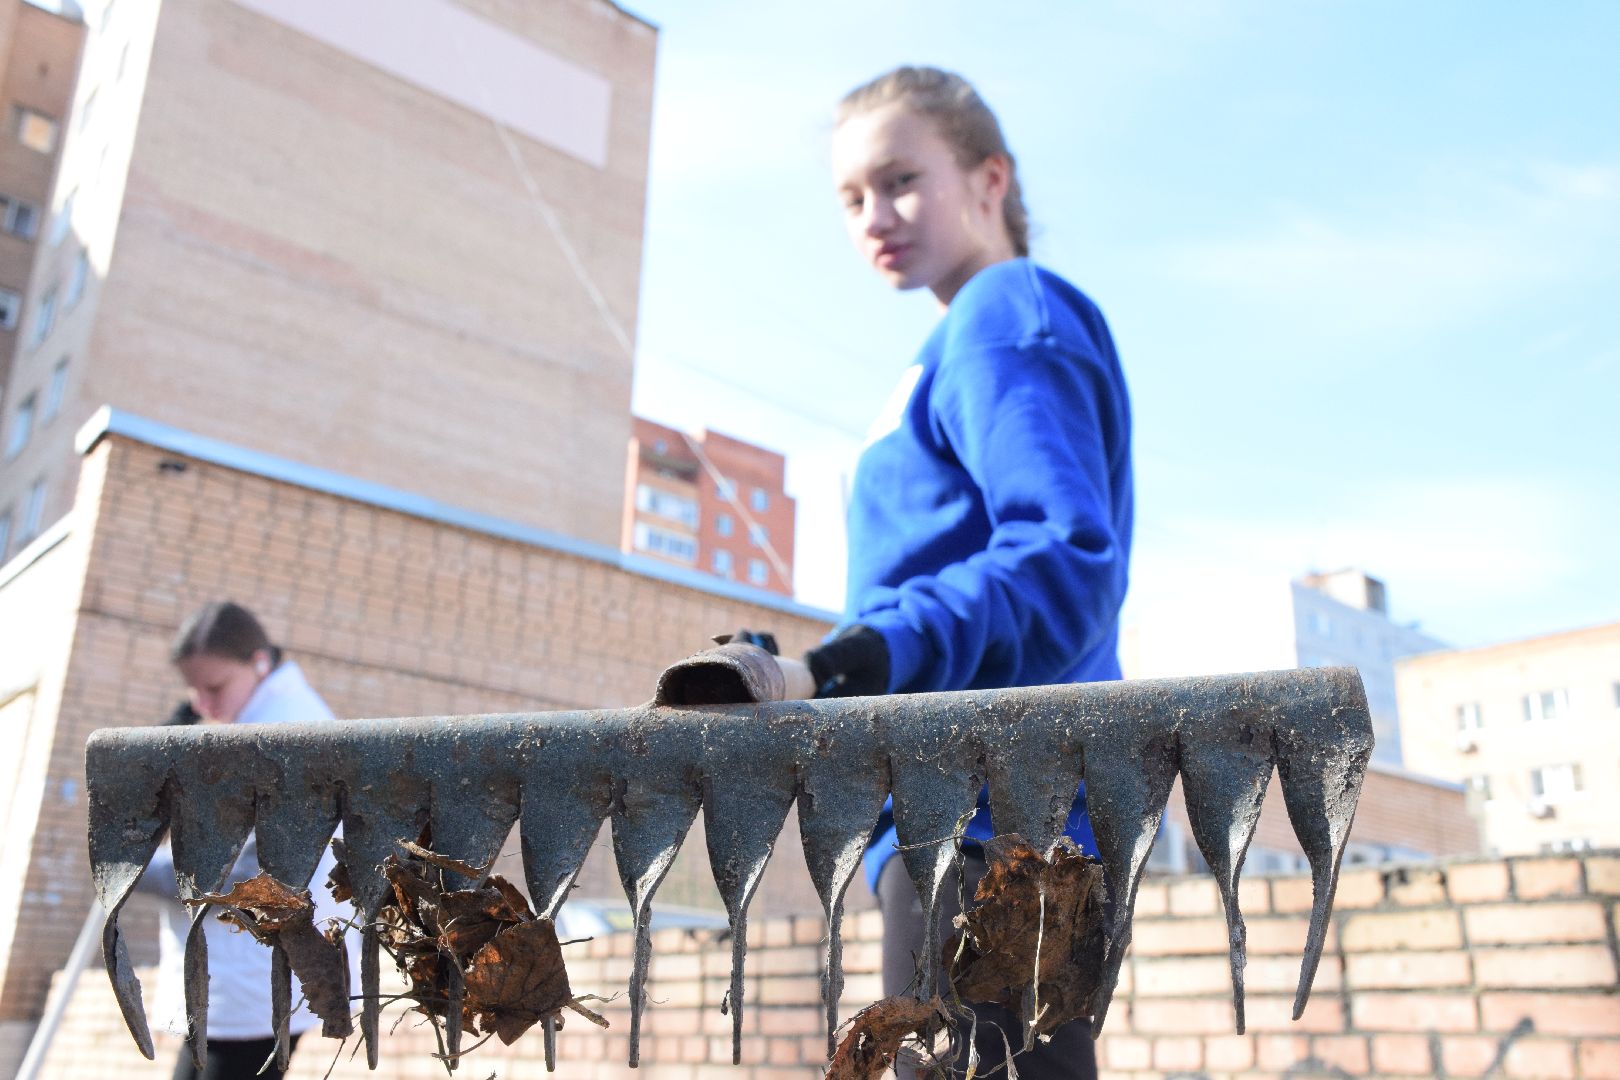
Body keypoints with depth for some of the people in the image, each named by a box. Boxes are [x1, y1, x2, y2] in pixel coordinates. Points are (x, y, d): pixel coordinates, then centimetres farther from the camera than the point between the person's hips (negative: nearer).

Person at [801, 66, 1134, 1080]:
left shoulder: (1006, 316, -4)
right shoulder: (971, 345, 25)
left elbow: (1068, 559, -18)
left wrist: (899, 644, -32)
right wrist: (855, 666, 26)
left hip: (990, 813, -11)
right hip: (979, 816, 11)